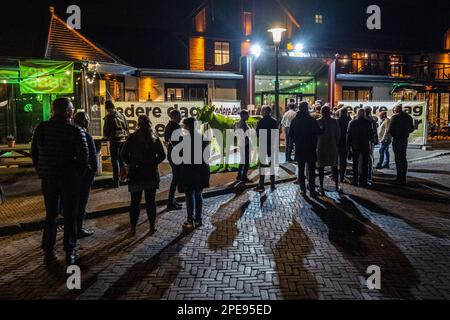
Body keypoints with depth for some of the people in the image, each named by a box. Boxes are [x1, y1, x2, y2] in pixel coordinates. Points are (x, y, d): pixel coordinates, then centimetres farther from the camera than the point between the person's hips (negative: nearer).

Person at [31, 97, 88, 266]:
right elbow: (84, 155, -17)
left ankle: (48, 252, 21)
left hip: (48, 178, 4)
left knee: (50, 214, 16)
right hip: (69, 178, -4)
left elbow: (34, 153, 7)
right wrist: (79, 174, -4)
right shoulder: (75, 131, -13)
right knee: (70, 215, 7)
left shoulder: (41, 128, 2)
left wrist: (41, 172, 14)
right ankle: (70, 253, 13)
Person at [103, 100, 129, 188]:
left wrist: (106, 136, 16)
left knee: (115, 161, -2)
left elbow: (106, 129, -4)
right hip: (123, 139, 5)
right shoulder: (121, 115, 9)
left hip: (115, 140, -5)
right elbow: (127, 128, 11)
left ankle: (116, 181, -2)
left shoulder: (109, 117, -7)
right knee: (121, 159, 17)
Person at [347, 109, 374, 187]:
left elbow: (348, 135, 1)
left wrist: (348, 147, 6)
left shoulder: (352, 123, 0)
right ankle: (363, 181, 4)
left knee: (355, 164, 11)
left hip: (355, 146, 2)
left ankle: (355, 181, 12)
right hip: (365, 146, -1)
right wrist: (371, 141, 14)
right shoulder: (368, 123, -6)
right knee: (364, 164, 5)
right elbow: (371, 134, -5)